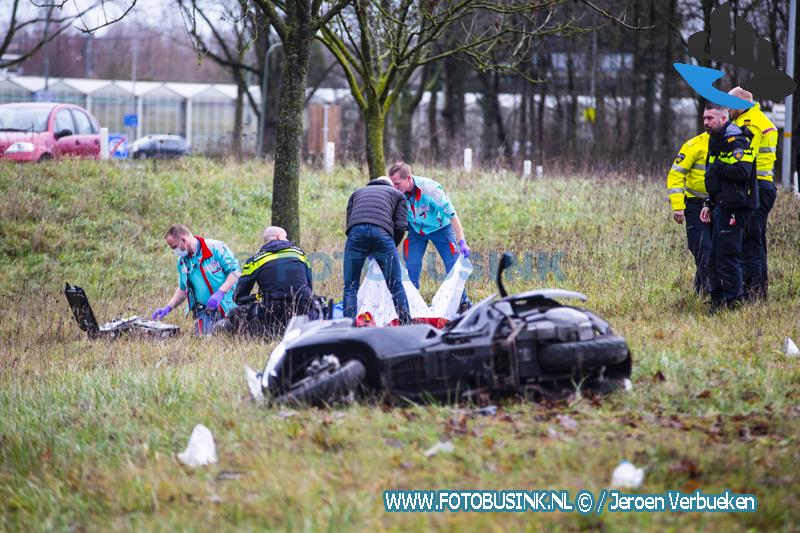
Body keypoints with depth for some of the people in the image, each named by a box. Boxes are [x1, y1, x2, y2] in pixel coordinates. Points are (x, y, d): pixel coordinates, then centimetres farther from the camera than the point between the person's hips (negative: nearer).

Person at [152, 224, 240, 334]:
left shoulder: (216, 248, -9)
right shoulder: (182, 261, 13)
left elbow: (235, 272, -13)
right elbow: (182, 288, 25)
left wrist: (219, 293, -23)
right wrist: (168, 308, 13)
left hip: (226, 308, -5)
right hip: (204, 312, 5)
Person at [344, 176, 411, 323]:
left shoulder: (357, 193, 37)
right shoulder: (397, 195, 32)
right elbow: (401, 226, 16)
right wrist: (392, 247, 28)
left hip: (356, 231, 1)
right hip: (382, 232, -1)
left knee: (350, 286, 8)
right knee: (395, 285, 11)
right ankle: (407, 325, 11)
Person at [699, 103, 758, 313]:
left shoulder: (736, 141, -13)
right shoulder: (718, 142, 19)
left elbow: (741, 171, -27)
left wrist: (717, 165, -15)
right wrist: (709, 205, 20)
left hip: (735, 207, -10)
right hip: (723, 207, 10)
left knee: (727, 256, -10)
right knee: (715, 259, 12)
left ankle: (733, 302, -6)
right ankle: (717, 301, 18)